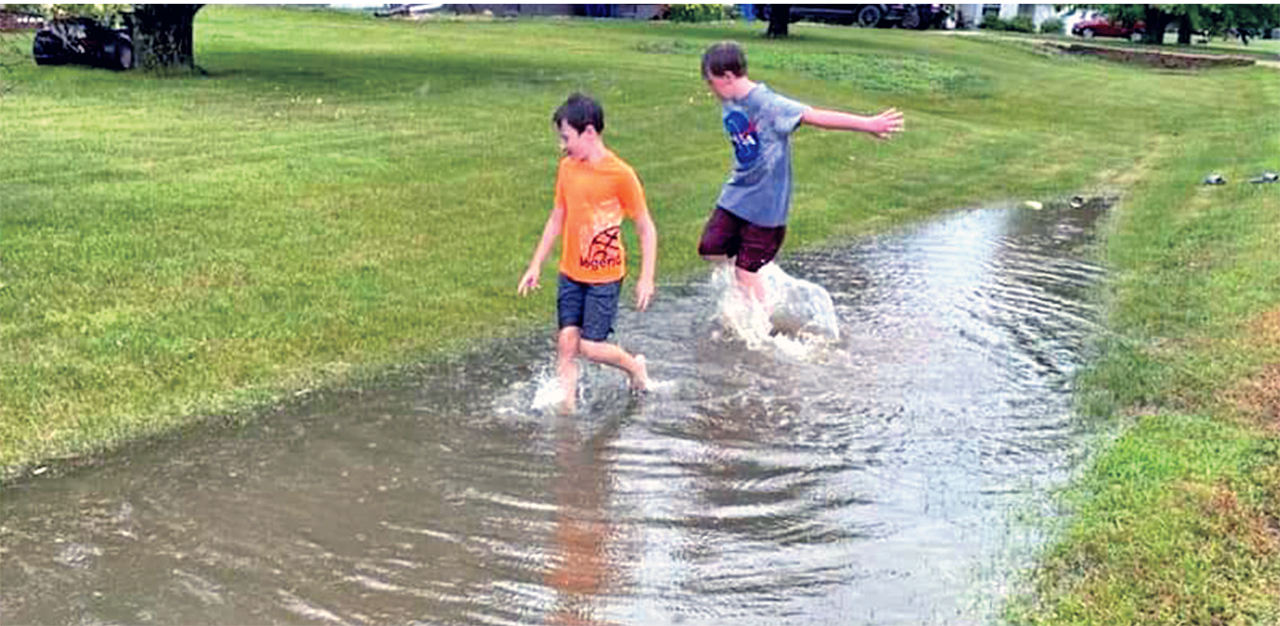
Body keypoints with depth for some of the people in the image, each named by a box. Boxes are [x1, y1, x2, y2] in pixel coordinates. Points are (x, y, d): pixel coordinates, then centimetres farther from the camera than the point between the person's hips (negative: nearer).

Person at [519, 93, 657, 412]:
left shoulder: (620, 174, -15)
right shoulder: (567, 168, 3)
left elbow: (646, 230, -9)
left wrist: (646, 278, -13)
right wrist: (535, 266, 13)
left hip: (605, 277, -5)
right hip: (570, 274, 5)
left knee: (589, 346, -4)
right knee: (566, 341, -1)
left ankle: (635, 366, 24)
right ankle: (566, 405, 9)